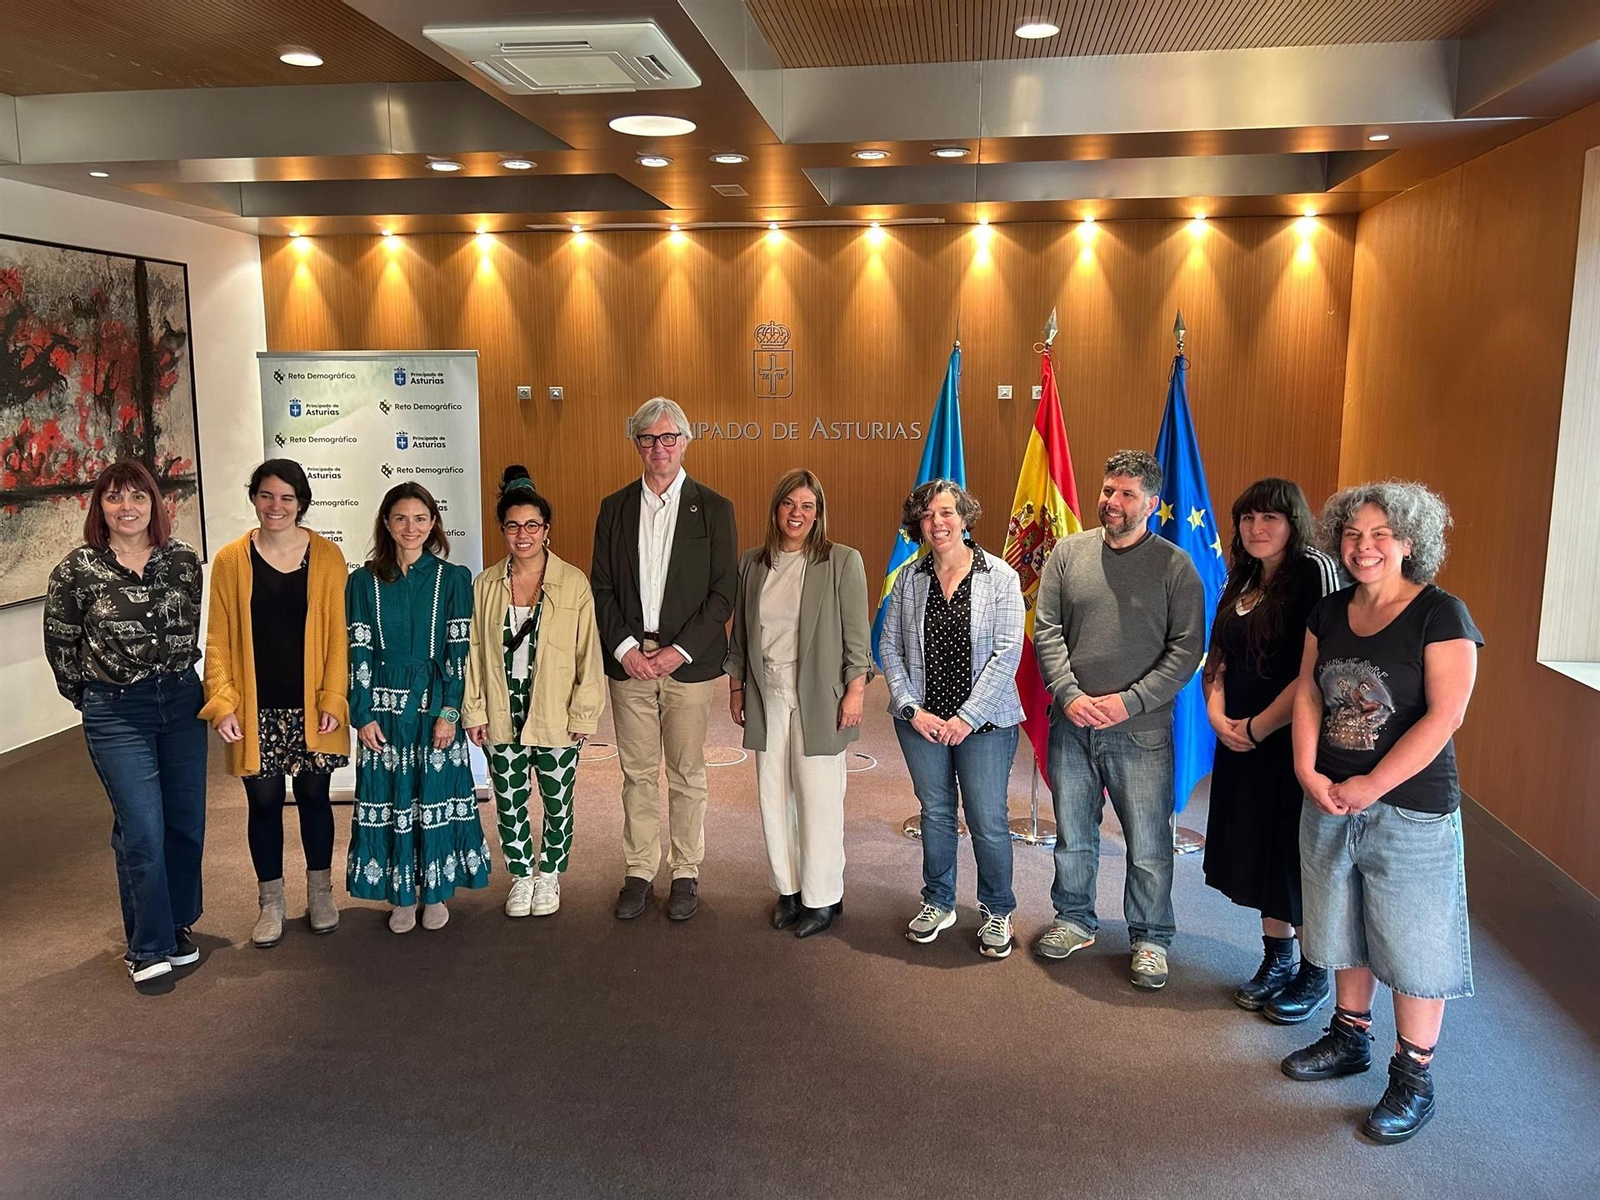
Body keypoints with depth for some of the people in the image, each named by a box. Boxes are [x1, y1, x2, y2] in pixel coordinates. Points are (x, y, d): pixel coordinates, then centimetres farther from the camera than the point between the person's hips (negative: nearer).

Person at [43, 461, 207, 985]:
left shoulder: (184, 559, 1)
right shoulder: (77, 570, -7)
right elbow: (60, 644, 3)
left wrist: (178, 678, 13)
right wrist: (90, 697, 7)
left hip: (182, 701, 4)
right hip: (115, 713, -3)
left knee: (187, 821, 10)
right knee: (141, 829, -5)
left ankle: (178, 923, 29)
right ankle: (149, 947, 10)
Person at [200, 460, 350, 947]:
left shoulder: (327, 556, -2)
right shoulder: (230, 560, 0)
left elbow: (338, 635, -2)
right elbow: (218, 638, 1)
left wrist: (334, 699, -8)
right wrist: (222, 701, -7)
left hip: (311, 705, 0)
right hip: (256, 709, 0)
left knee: (313, 795, 11)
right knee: (264, 801, 8)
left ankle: (320, 893, 30)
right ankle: (270, 903, 25)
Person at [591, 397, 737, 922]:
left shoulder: (713, 508, 0)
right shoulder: (614, 507, 9)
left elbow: (724, 592, -4)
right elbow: (601, 587, 6)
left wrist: (679, 651, -11)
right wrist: (624, 648, -7)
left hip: (689, 662, -2)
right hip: (629, 660, 2)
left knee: (686, 774, 6)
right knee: (637, 773, 9)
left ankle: (686, 873, 19)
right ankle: (638, 872, 21)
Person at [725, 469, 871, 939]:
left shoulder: (843, 561, -4)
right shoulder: (752, 563, 8)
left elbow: (856, 634, -4)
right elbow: (740, 631, 14)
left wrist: (855, 690, -9)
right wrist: (736, 686, 13)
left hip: (818, 700, -4)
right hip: (767, 698, 4)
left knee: (818, 798, 0)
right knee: (774, 798, 9)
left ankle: (823, 898, 15)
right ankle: (788, 889, 24)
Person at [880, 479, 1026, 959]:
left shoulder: (1000, 577, -5)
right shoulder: (909, 578, 4)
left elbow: (1007, 653, -10)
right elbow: (889, 647, 5)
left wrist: (967, 717, -14)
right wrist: (911, 709, -6)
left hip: (984, 721, -3)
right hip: (921, 720, 3)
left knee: (988, 820, 1)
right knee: (935, 812, 14)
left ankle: (996, 911, 23)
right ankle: (938, 903, 33)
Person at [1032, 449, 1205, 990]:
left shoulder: (1175, 566, -4)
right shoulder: (1068, 553, 4)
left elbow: (1186, 649, -7)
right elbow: (1046, 631, 2)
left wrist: (1129, 702, -15)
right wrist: (1070, 694, -10)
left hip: (1141, 729, -3)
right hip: (1071, 723, 3)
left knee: (1148, 846, 6)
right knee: (1072, 836, 17)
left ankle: (1151, 939, 25)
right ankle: (1075, 920, 36)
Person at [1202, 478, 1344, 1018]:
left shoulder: (1315, 571, -13)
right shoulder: (1240, 583, 11)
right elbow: (1217, 659, 15)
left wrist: (1258, 727, -15)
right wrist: (1217, 714, -3)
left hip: (1294, 742, -7)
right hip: (1241, 743, 7)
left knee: (1296, 855, 3)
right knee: (1256, 850, 15)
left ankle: (1314, 974, 21)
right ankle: (1277, 959, 32)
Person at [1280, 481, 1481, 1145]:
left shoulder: (1440, 614, -12)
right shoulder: (1329, 613, 6)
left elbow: (1444, 715, -17)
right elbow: (1308, 694, 6)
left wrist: (1371, 786, -17)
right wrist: (1308, 772, -7)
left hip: (1410, 809, -6)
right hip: (1329, 803, 6)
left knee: (1413, 945, 4)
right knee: (1342, 930, 18)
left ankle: (1413, 1078, 20)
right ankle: (1348, 1039, 37)